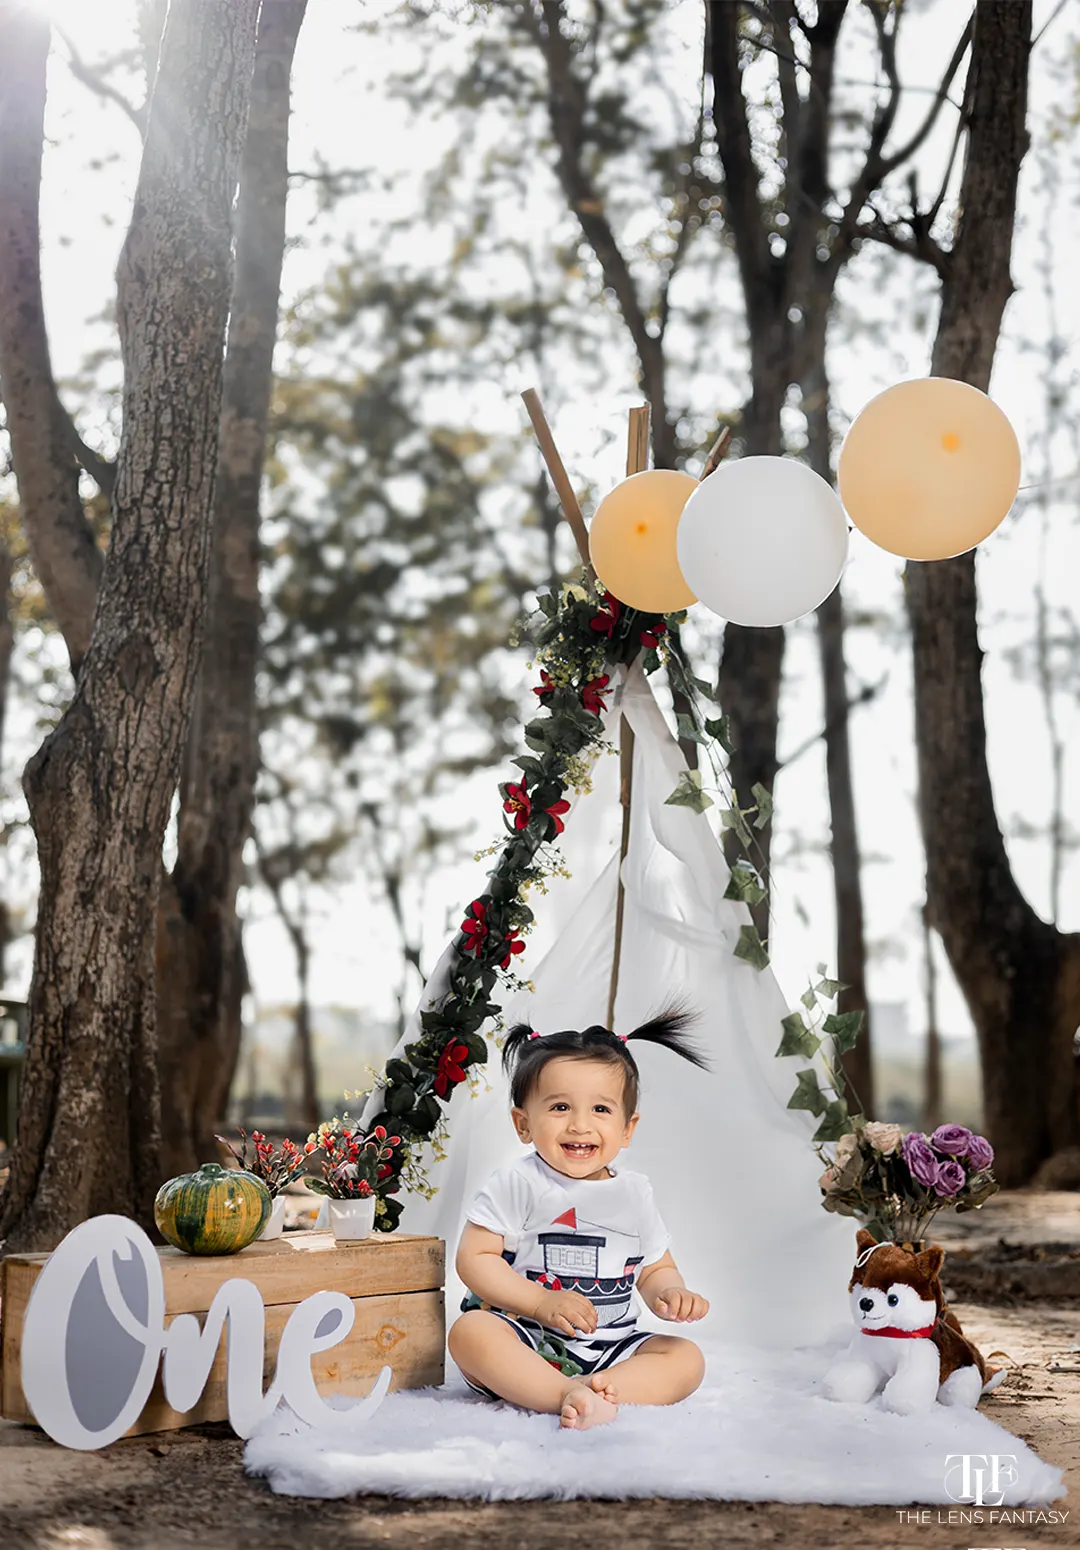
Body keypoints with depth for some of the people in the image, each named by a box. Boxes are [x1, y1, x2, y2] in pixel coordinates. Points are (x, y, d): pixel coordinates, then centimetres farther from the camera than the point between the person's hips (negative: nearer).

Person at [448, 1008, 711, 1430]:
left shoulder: (633, 1194, 9)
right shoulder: (517, 1186, -4)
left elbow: (656, 1269, 16)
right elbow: (474, 1258, -8)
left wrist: (669, 1293, -9)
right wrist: (542, 1303, -19)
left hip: (609, 1348, 4)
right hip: (526, 1340, -4)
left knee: (687, 1359, -17)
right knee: (470, 1331, -32)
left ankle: (600, 1388, -37)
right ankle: (571, 1396, -45)